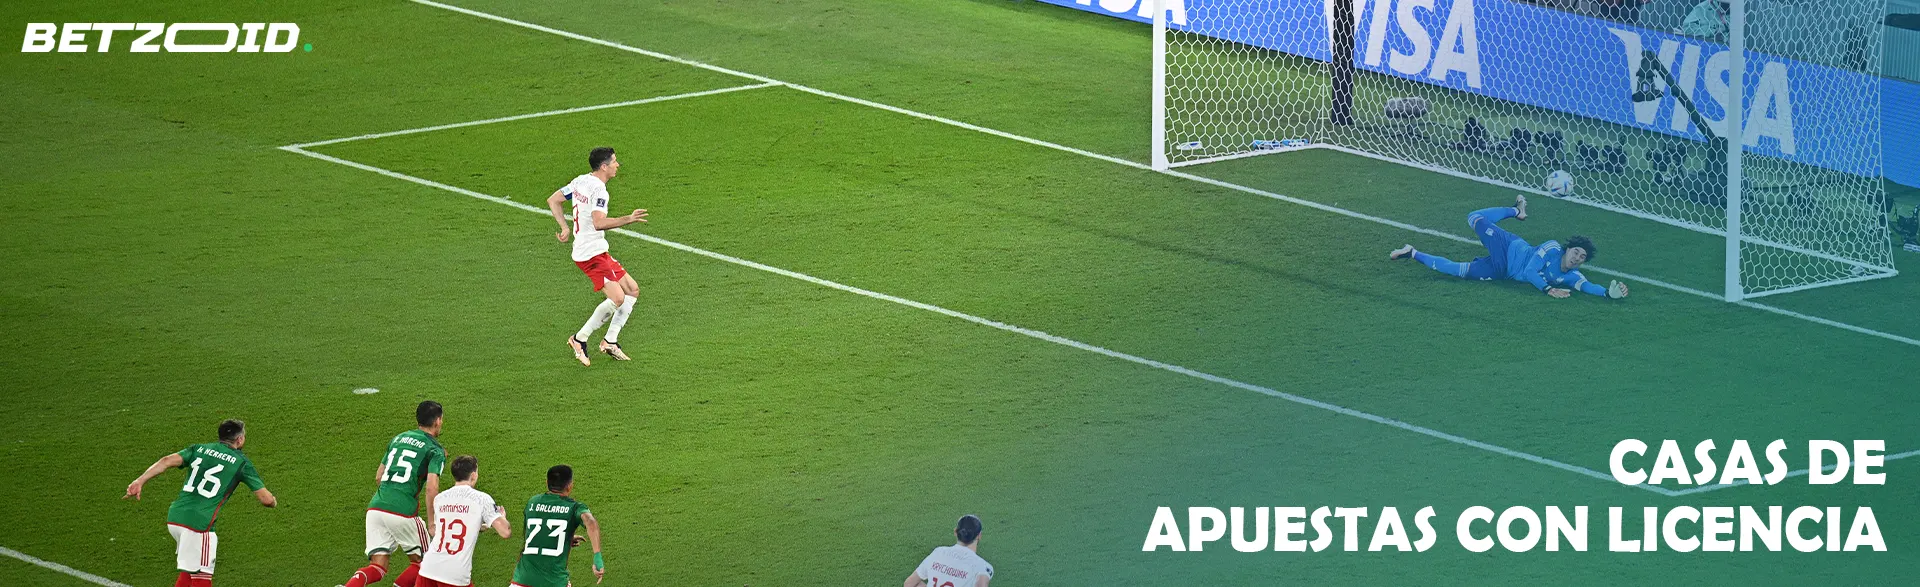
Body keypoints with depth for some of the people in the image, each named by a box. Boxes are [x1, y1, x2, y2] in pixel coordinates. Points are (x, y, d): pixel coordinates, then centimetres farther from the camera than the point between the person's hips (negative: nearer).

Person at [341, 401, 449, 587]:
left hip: (376, 508, 5)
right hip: (403, 512, -5)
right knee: (419, 563, 16)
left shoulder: (398, 439, 20)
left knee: (378, 567, 3)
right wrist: (432, 523, -7)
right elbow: (431, 487, -12)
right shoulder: (435, 451, 1)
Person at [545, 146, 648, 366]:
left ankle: (610, 341, 15)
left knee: (632, 290, 13)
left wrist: (565, 228, 18)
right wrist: (628, 219, -30)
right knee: (617, 299, -18)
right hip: (592, 254, -10)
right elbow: (599, 223, -31)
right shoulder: (598, 189, -18)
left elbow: (553, 200, 17)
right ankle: (580, 339, -6)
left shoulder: (581, 181, 10)